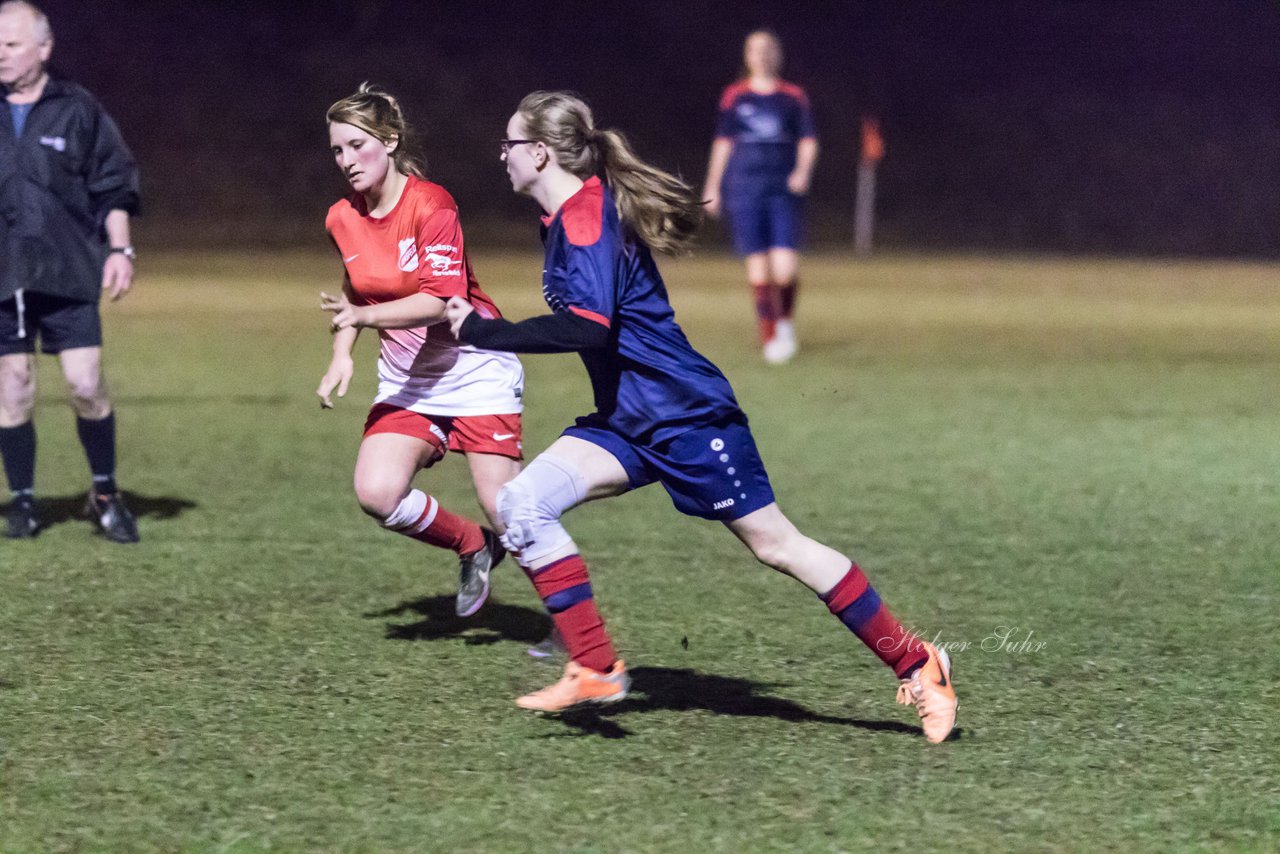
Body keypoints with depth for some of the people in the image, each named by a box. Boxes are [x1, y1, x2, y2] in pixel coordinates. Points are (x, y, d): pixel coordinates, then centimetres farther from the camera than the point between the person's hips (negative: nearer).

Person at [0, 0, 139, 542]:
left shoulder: (78, 111, 2)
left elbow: (115, 188, 6)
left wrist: (119, 250, -3)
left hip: (69, 275, -2)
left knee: (86, 385, -7)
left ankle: (105, 495, 10)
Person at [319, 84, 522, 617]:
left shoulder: (430, 204, -17)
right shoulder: (341, 219, 2)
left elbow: (440, 299, -26)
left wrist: (366, 315, -38)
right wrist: (342, 355, 5)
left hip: (474, 370, -5)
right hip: (406, 382, 5)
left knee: (504, 508, -11)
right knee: (377, 493, -18)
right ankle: (473, 548, 9)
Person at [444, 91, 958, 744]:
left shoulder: (586, 219, -20)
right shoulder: (569, 217, 9)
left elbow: (587, 327, -33)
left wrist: (483, 332, -28)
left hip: (688, 418, -9)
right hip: (628, 422, 9)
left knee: (776, 545, -1)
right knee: (521, 504, -8)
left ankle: (916, 666, 11)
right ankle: (595, 670, -6)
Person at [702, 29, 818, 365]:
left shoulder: (794, 97, 8)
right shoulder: (734, 96, 9)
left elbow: (808, 141, 8)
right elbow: (723, 142, 14)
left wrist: (803, 171, -10)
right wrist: (712, 187, 12)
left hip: (784, 188, 0)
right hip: (743, 188, 0)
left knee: (785, 268, -11)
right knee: (758, 266, -5)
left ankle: (786, 320, 17)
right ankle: (769, 336, 5)